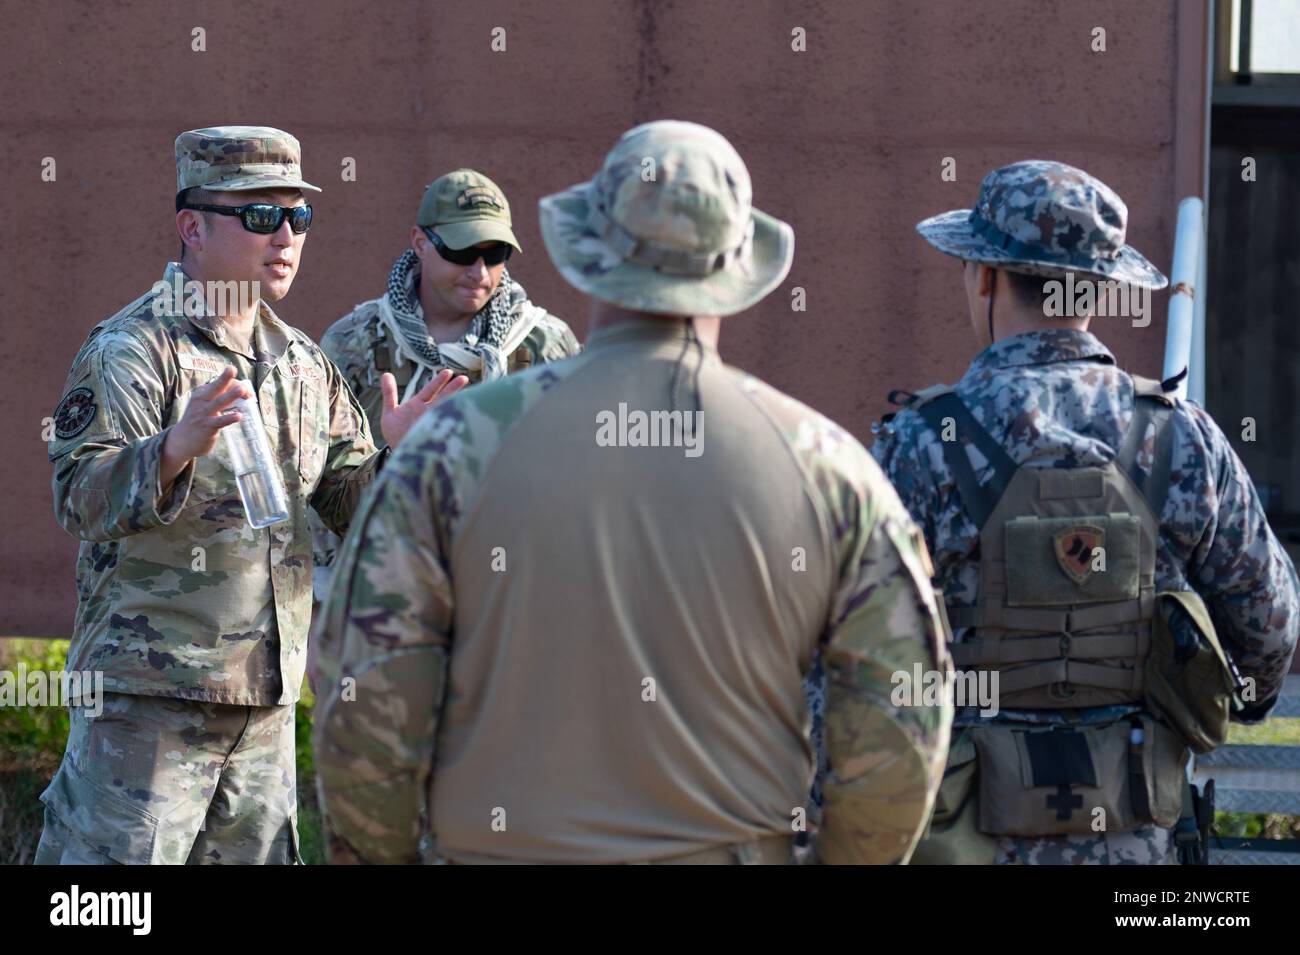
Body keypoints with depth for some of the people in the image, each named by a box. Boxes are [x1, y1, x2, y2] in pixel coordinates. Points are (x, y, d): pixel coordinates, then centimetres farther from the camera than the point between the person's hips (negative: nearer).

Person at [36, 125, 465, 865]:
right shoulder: (131, 350, -9)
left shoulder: (305, 364, 14)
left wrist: (395, 459, -5)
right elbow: (80, 499, -20)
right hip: (148, 691, -7)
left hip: (268, 695, 7)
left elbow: (349, 506, 16)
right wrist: (177, 449, -37)